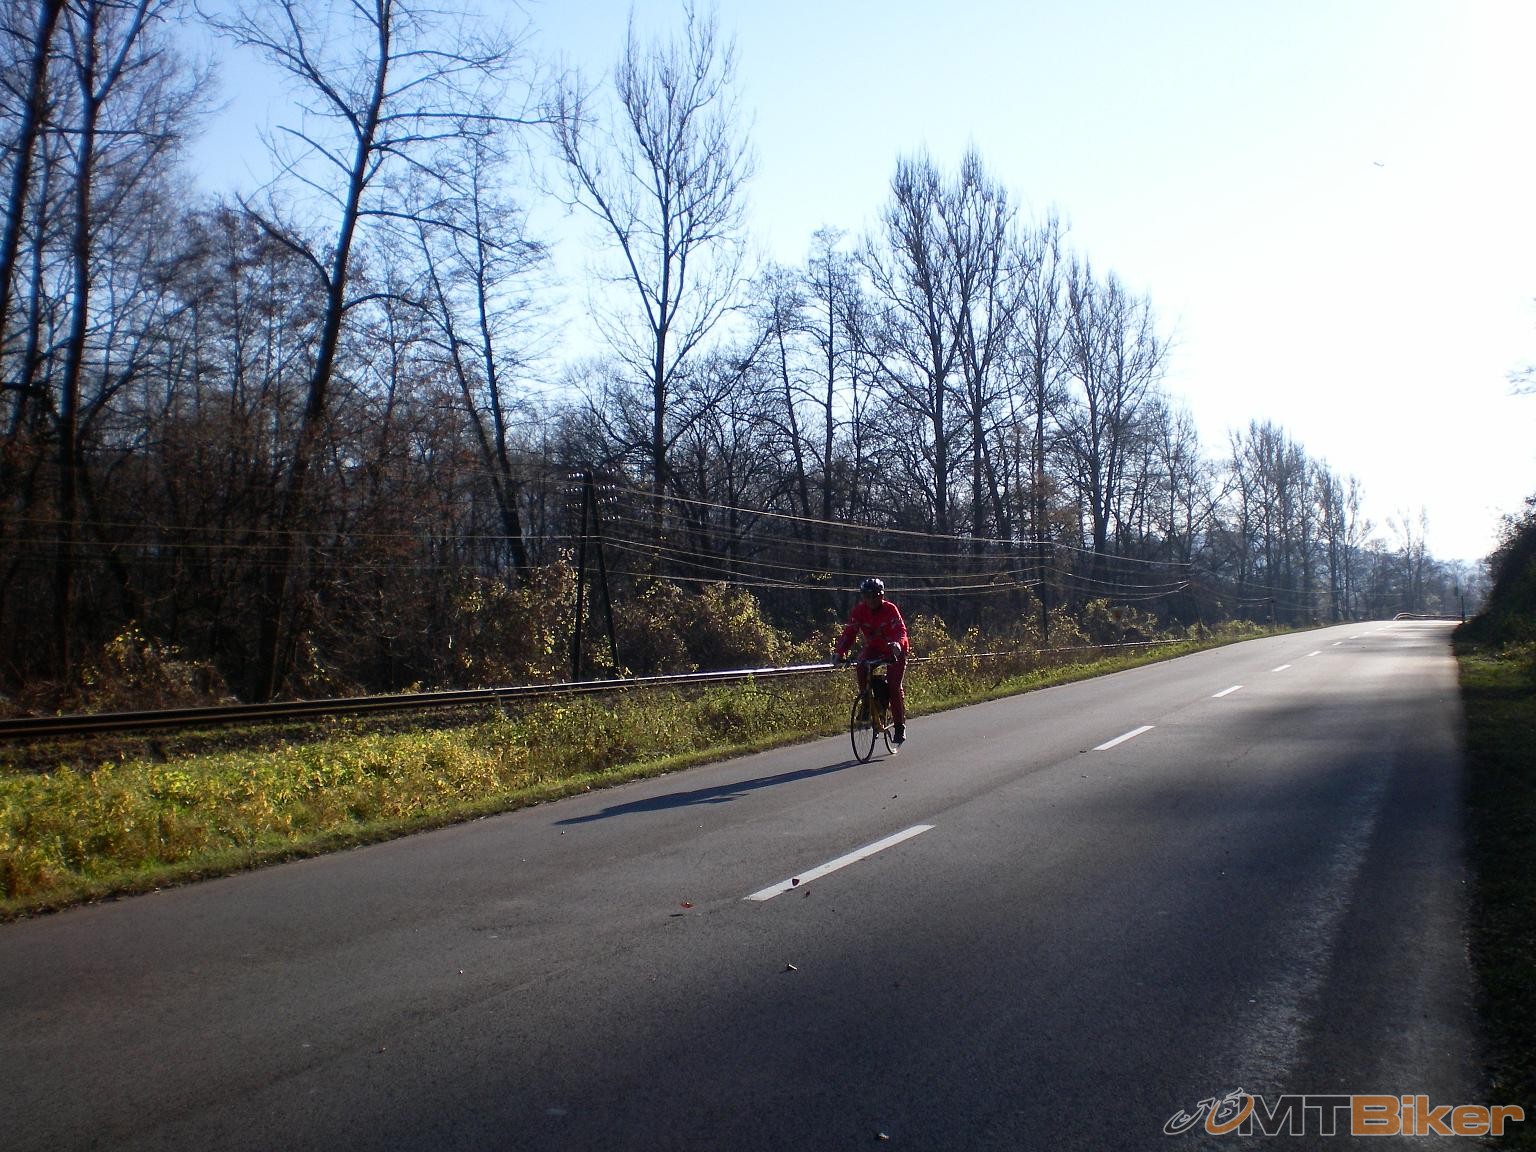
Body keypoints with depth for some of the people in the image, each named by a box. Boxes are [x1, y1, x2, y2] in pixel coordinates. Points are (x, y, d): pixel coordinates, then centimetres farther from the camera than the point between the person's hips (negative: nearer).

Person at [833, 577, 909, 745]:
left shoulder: (890, 609, -21)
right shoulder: (859, 611, -13)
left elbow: (901, 630, -32)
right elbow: (849, 632, -20)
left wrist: (897, 644, -55)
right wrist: (839, 651, -35)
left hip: (894, 650, -3)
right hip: (873, 648, 3)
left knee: (894, 685, -15)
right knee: (862, 667, -27)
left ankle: (900, 726, -4)